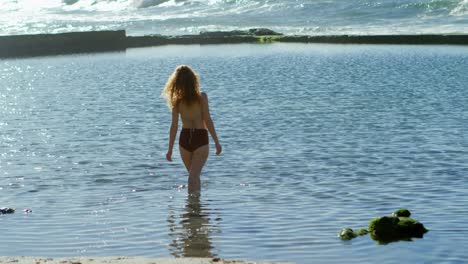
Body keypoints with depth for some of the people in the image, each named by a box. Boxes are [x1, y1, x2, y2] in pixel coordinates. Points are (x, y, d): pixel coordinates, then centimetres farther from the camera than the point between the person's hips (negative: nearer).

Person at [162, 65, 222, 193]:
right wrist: (217, 142, -3)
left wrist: (170, 149, 3)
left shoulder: (177, 101, -3)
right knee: (193, 177, -4)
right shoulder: (202, 97, -10)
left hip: (184, 139, 3)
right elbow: (208, 121, -10)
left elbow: (174, 126, -3)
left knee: (194, 175, 20)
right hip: (200, 139, -3)